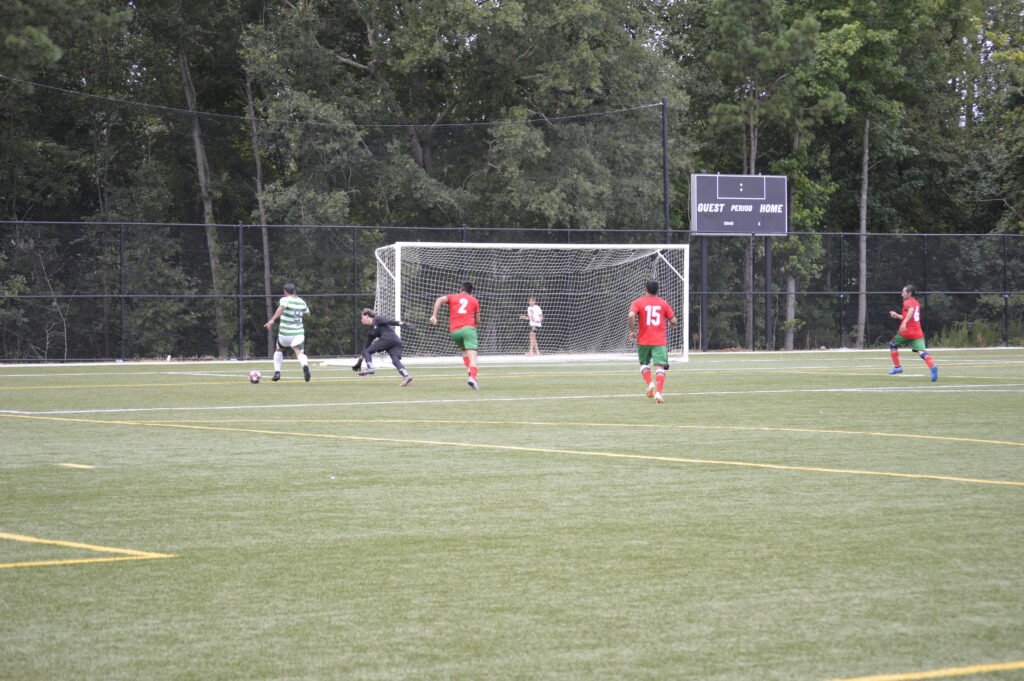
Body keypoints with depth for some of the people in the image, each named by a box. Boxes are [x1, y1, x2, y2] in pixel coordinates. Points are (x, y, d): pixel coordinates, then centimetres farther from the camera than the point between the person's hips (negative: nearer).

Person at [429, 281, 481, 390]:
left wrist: (434, 316, -5)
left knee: (463, 350, 28)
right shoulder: (474, 300, 18)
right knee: (472, 355, -13)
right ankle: (472, 377, -34)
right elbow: (477, 321, 18)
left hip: (454, 331, 2)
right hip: (469, 328, -2)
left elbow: (439, 300, -2)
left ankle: (469, 369, 8)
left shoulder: (452, 297, 19)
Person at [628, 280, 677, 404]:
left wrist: (632, 331, -5)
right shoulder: (663, 303, 6)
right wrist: (670, 327, 28)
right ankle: (658, 392, -23)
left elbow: (631, 316, -17)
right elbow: (673, 321, 5)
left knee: (644, 363, 22)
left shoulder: (638, 302, 1)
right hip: (660, 341, 0)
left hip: (643, 340, 0)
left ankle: (650, 383, -2)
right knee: (660, 367, -6)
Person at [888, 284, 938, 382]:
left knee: (892, 344, 20)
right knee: (921, 351, -10)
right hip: (918, 333, 6)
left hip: (905, 332, -6)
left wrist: (904, 322, -38)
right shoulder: (917, 303, 23)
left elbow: (911, 310, -26)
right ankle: (932, 367, -36)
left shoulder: (907, 302, -2)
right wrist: (897, 315, 38)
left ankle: (897, 367, 19)